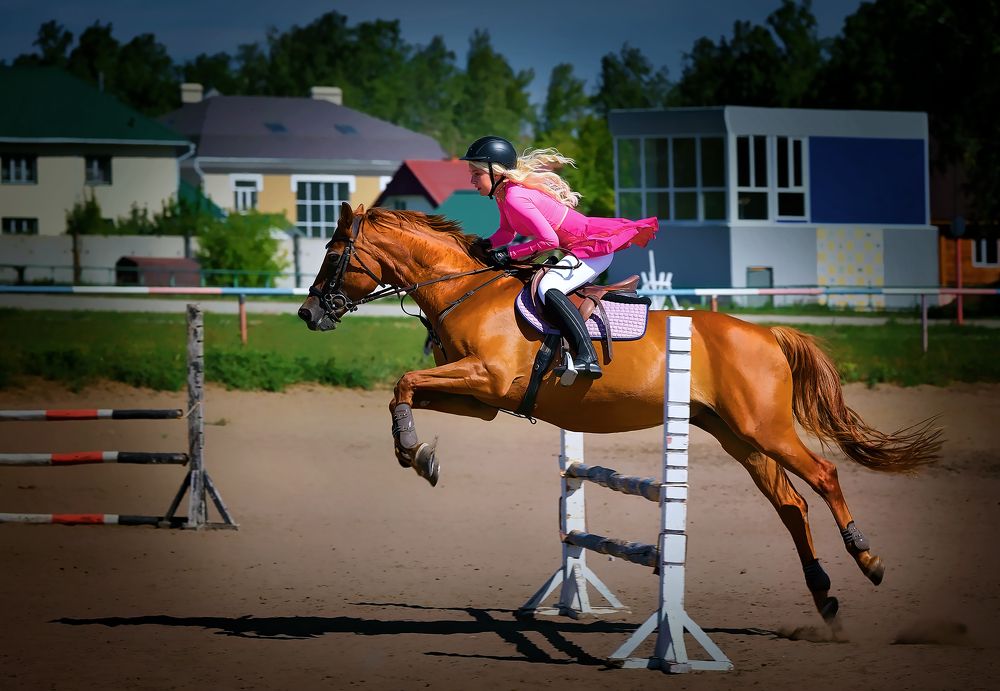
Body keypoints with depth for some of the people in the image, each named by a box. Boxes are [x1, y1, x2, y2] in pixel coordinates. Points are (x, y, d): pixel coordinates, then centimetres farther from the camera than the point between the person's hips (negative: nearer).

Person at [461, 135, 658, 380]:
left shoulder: (515, 197, -24)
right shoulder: (504, 191, 5)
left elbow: (549, 240, -26)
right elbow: (507, 231, 19)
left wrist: (508, 254, -20)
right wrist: (485, 245, -1)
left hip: (594, 247, -11)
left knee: (547, 288, -31)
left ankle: (588, 357, -38)